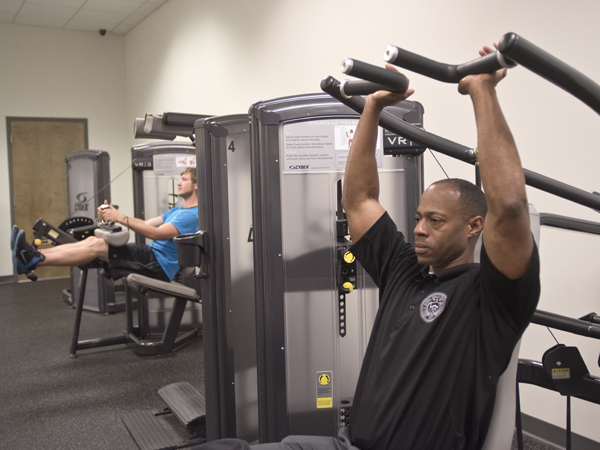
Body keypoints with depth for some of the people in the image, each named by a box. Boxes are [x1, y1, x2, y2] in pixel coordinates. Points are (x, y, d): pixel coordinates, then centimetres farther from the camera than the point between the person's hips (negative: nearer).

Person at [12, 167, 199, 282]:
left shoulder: (193, 215, -11)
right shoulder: (177, 211, 23)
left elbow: (156, 233, -22)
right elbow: (147, 223, 16)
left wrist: (120, 218, -23)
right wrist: (114, 215, 2)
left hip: (160, 266, -9)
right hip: (152, 256, 9)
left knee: (97, 245, -18)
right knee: (93, 240, -3)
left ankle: (34, 261, -20)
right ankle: (34, 254, -9)